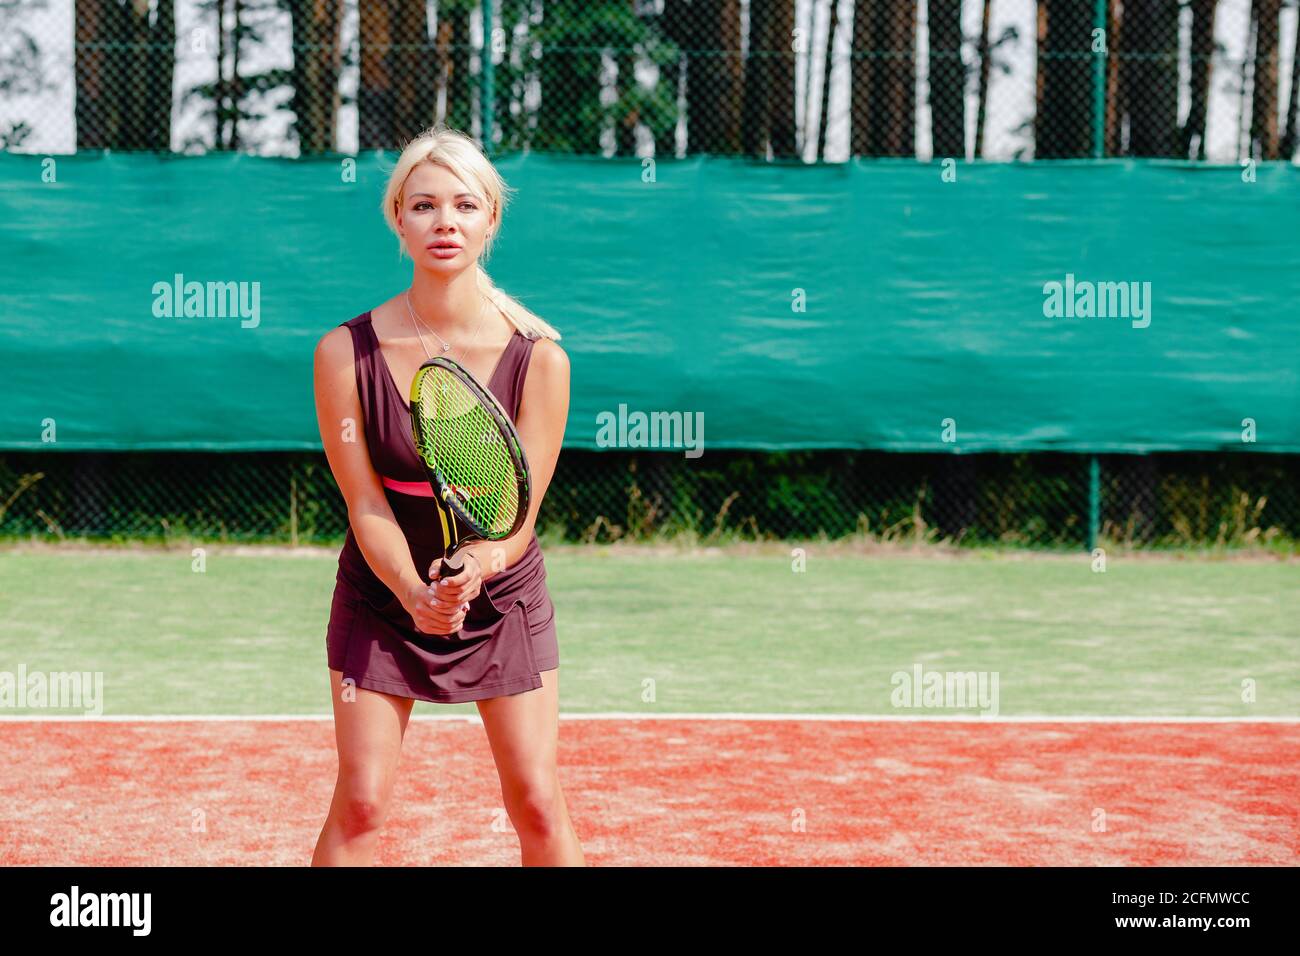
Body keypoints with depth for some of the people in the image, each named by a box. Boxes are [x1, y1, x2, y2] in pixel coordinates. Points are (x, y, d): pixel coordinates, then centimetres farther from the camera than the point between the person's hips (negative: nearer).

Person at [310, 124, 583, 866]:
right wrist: (415, 592, -32)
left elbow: (520, 512, -15)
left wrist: (476, 568, -37)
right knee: (361, 804, -5)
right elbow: (366, 504, -14)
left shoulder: (538, 356, -14)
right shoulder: (346, 352, -14)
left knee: (538, 804, -2)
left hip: (502, 600, 0)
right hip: (382, 598, 0)